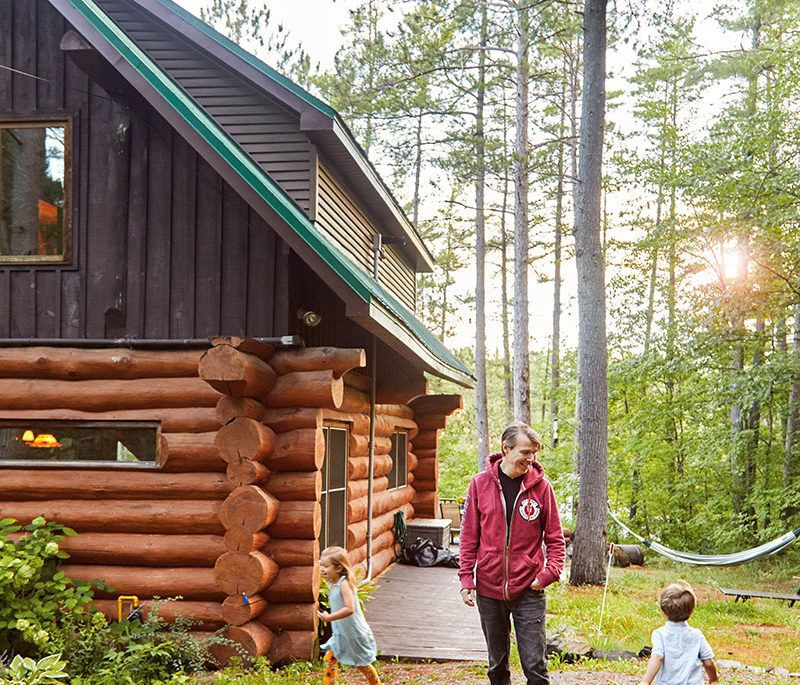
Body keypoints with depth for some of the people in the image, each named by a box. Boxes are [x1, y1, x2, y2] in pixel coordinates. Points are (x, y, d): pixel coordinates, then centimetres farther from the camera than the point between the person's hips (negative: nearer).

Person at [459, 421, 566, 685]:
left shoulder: (541, 486, -4)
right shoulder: (481, 483, -2)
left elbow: (555, 537, 2)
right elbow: (469, 536, 3)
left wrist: (550, 571, -12)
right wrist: (466, 578, -2)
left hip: (529, 591, -1)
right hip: (489, 588, 2)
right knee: (497, 663, 15)